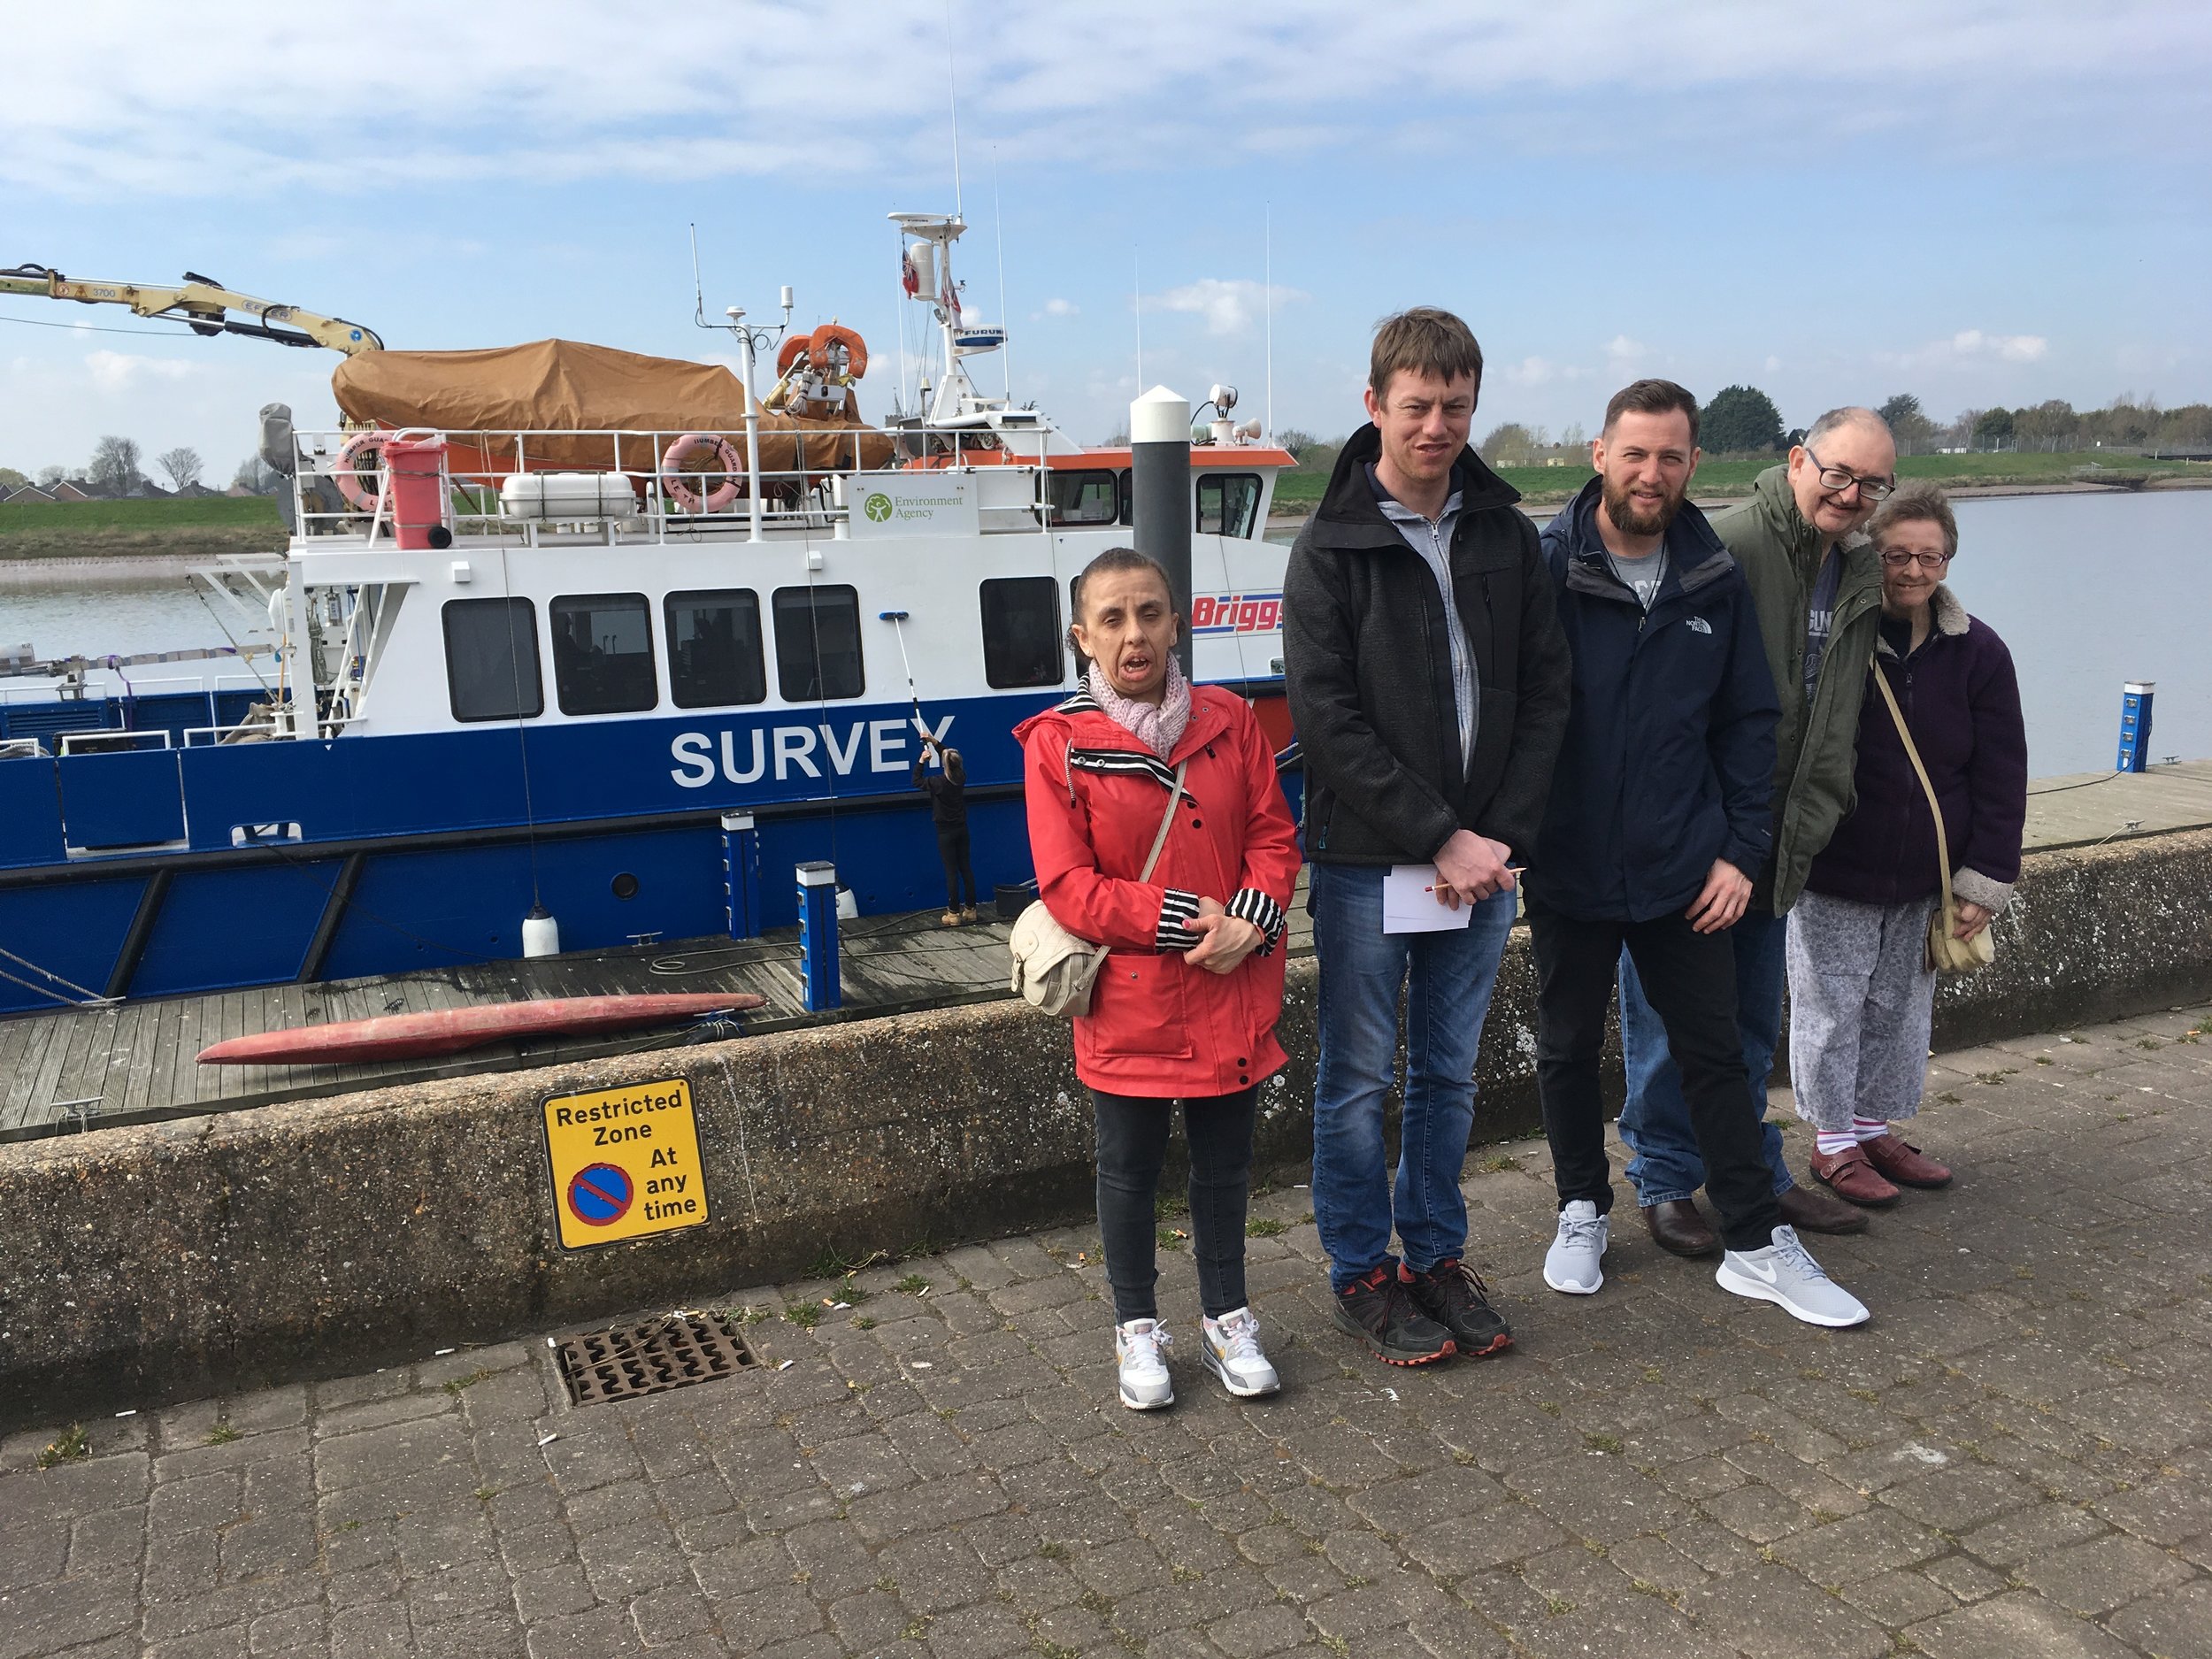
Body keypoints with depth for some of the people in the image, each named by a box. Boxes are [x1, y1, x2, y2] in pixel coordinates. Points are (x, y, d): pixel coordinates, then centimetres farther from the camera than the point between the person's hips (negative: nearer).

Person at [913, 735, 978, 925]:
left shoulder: (938, 782, -18)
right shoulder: (961, 777, -2)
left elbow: (917, 781, -1)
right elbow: (951, 757, 17)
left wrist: (922, 761, 4)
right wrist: (935, 743, 17)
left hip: (946, 831, -5)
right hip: (962, 829, 5)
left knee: (951, 872, -2)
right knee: (966, 868, 11)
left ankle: (954, 913, 2)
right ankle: (970, 909, 17)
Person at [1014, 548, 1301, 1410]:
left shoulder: (1229, 721, 1)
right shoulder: (1058, 742, -9)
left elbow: (1274, 835, 3)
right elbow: (1068, 885, -12)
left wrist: (1251, 917, -16)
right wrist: (1183, 918, -19)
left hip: (1232, 995, 3)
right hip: (1128, 1003, -2)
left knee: (1224, 1166, 17)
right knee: (1129, 1170, 14)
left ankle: (1226, 1318, 36)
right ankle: (1136, 1328, 33)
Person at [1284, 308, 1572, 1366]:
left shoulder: (1506, 534, 6)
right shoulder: (1332, 548, -7)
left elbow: (1544, 692, 6)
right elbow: (1326, 720, -13)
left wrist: (1501, 835, -6)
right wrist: (1439, 839, -16)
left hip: (1482, 857, 4)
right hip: (1365, 863, -4)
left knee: (1450, 1075, 15)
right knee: (1357, 1079, 7)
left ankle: (1436, 1256, 30)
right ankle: (1362, 1270, 23)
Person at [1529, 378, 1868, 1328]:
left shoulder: (1717, 583, 2)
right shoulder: (1544, 568, -8)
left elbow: (1748, 723, 7)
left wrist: (1742, 848, 1)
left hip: (1683, 872, 2)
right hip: (1568, 867, -2)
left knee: (1714, 1051, 10)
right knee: (1569, 1050, 13)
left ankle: (1757, 1245, 22)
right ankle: (1582, 1212, 33)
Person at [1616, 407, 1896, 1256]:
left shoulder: (1862, 579, 10)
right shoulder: (1726, 546, -16)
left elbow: (1835, 731, 18)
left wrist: (1807, 824, 10)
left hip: (1771, 844, 7)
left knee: (1754, 1025, 18)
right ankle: (1666, 1181, 20)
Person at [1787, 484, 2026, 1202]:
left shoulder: (1977, 652, -1)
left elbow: (2001, 776, 2)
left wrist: (1986, 881, -2)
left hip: (1924, 879, 4)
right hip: (1832, 878, -4)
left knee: (1900, 1009, 15)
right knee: (1831, 1008, 5)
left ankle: (1876, 1128, 31)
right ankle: (1834, 1142, 20)